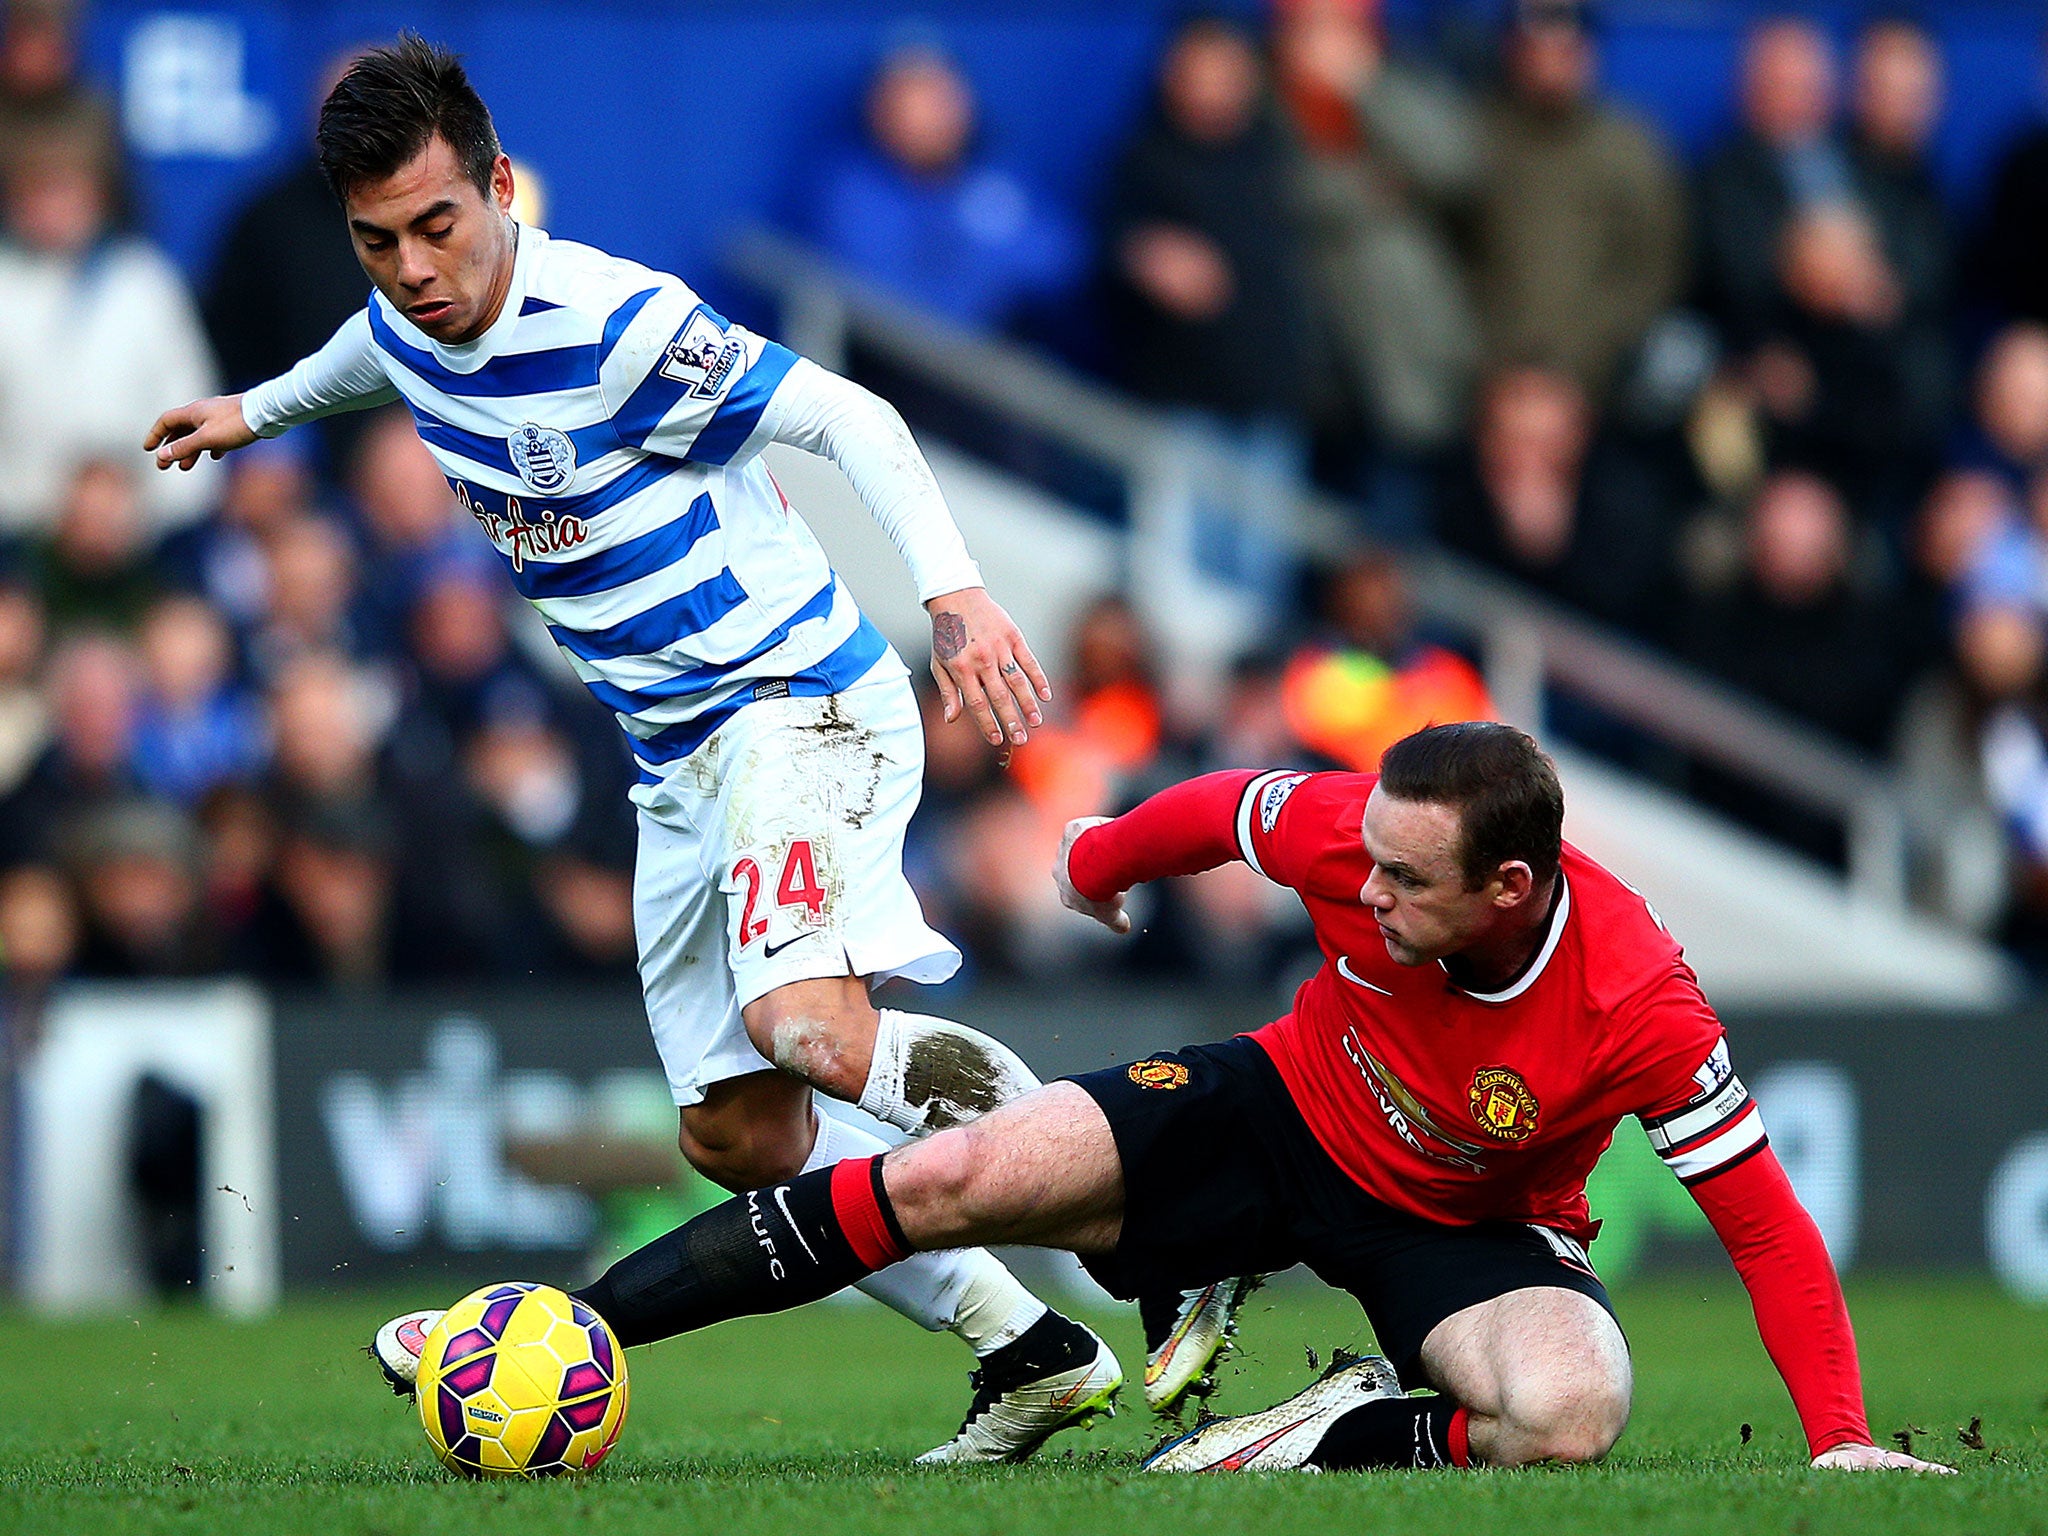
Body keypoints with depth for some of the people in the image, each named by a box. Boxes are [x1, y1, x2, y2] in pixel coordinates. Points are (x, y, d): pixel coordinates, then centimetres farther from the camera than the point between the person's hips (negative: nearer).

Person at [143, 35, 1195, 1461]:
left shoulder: (617, 322, -21)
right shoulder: (403, 330, 3)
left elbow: (851, 419, -19)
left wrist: (955, 590, -33)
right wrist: (259, 409, 49)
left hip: (800, 699, -9)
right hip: (679, 762, 9)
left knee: (807, 1023, -33)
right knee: (740, 1134, 7)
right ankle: (1032, 1352, 13)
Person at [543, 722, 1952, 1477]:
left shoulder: (1637, 1005, -34)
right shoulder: (1356, 833, -26)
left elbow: (1764, 1218, -25)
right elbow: (1213, 811, -2)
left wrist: (1840, 1440, -31)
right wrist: (1096, 861, 19)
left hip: (1470, 1228, -2)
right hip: (1287, 1111, 2)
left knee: (1571, 1411, -38)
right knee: (952, 1179, -16)